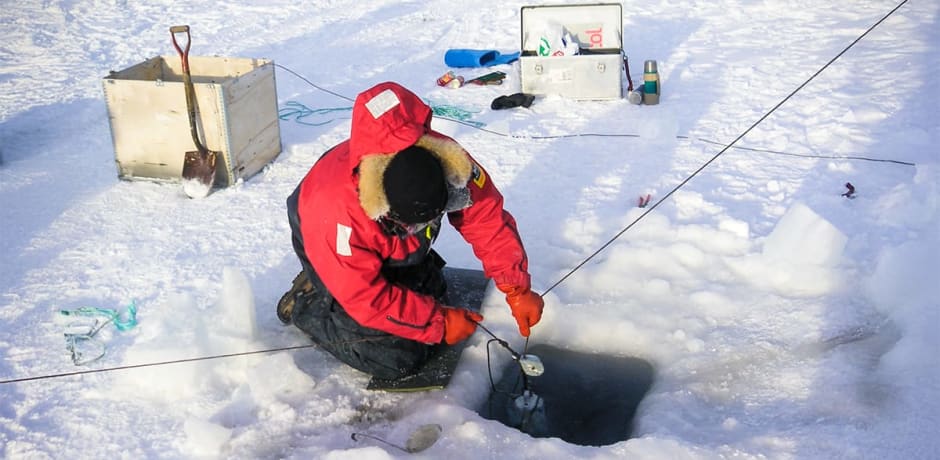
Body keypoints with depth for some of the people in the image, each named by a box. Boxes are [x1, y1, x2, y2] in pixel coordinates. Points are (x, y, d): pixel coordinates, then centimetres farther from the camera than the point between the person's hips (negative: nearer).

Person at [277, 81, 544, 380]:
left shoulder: (448, 160, -32)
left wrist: (517, 290, -26)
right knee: (397, 358, -13)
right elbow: (367, 299, -32)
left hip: (399, 254, 6)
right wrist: (440, 323, -27)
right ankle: (307, 302, 5)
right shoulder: (337, 212, -43)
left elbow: (488, 220, -20)